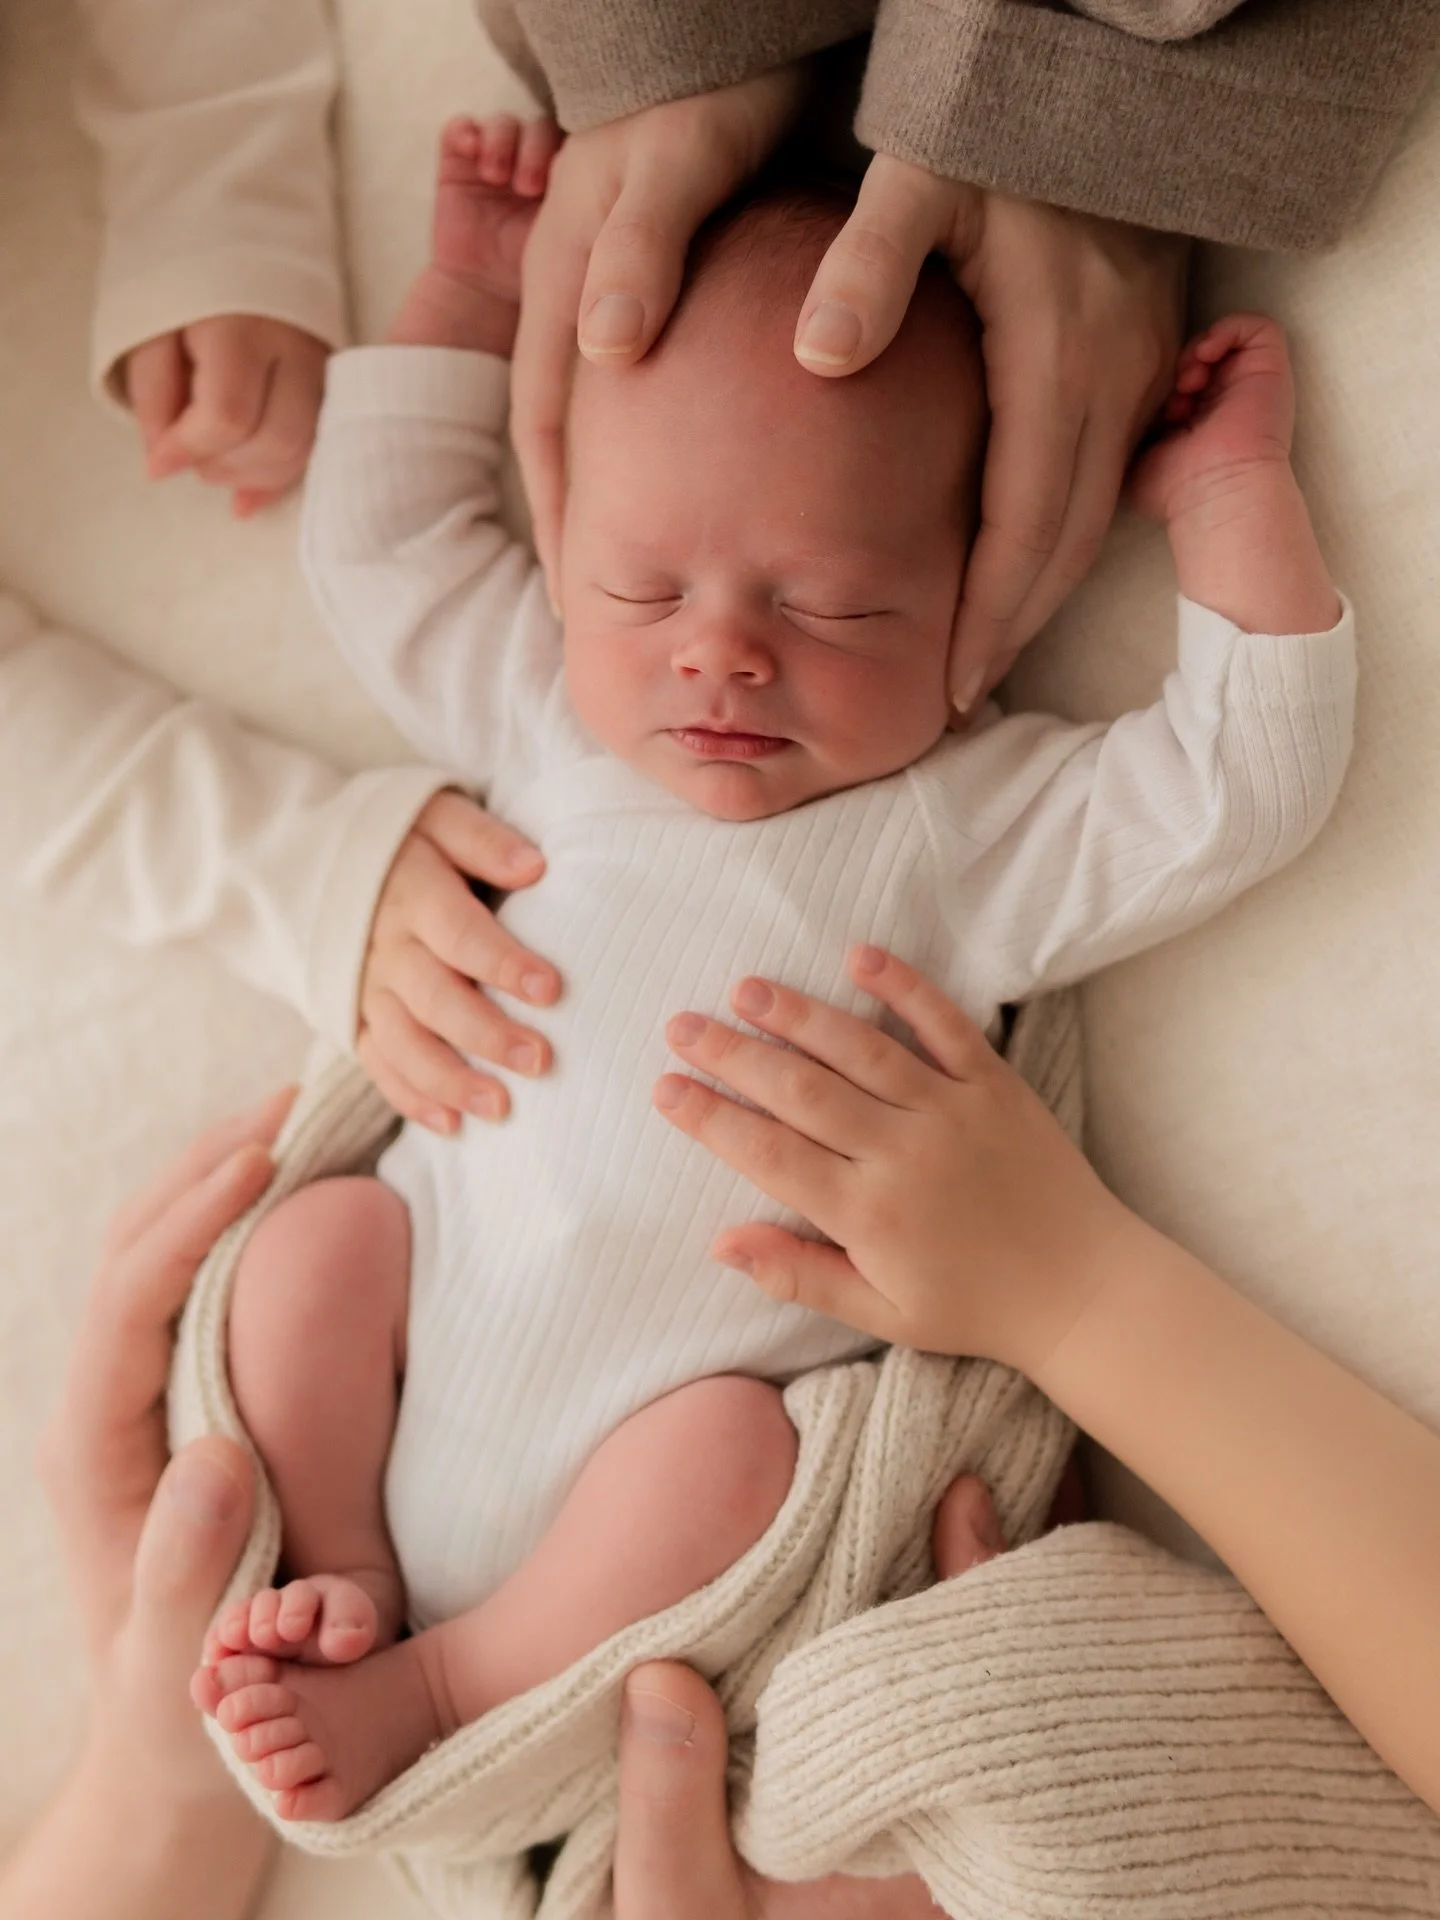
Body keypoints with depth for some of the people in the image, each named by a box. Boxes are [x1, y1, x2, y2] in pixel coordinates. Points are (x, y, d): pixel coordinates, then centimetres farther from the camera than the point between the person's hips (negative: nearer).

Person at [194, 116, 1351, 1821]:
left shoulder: (972, 826, -6)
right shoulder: (555, 721, 4)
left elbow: (1242, 789, -12)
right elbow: (381, 545, 13)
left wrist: (1230, 494, -12)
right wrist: (470, 299, 11)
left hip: (662, 1404, -3)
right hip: (447, 1261, 4)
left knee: (730, 1448, -29)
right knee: (317, 1236, -18)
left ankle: (433, 1692, -11)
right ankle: (339, 1573, -1)